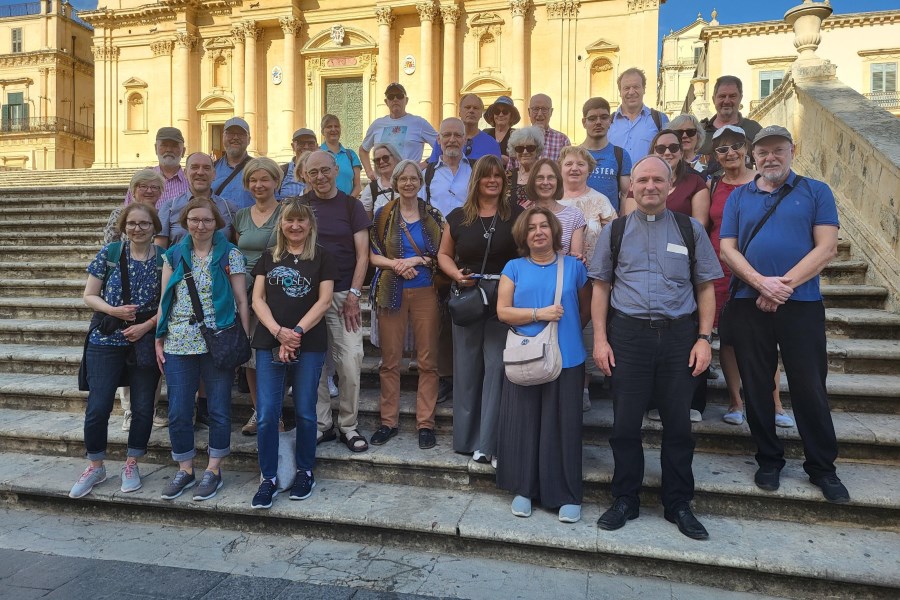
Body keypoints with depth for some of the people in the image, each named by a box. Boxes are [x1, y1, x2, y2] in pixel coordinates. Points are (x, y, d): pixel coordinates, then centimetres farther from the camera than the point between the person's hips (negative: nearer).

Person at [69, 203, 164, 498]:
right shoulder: (109, 252, -1)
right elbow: (89, 295, 2)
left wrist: (146, 326, -14)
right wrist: (113, 310, -16)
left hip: (147, 341, 0)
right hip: (106, 341, 0)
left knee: (143, 408, 7)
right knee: (97, 407, 0)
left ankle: (131, 464, 26)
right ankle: (96, 466, 22)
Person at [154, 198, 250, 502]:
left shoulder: (230, 254, 0)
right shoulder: (173, 255, 9)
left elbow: (242, 300, -1)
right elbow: (164, 300, 11)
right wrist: (159, 340, 6)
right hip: (178, 344, 3)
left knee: (219, 409, 5)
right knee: (178, 411, 6)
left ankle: (213, 470, 21)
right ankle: (185, 469, 24)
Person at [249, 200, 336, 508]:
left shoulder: (321, 256, 4)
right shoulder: (269, 256, 12)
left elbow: (324, 301, -3)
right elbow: (258, 299, 5)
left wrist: (296, 332, -13)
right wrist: (278, 331, -12)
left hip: (309, 345, -2)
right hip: (269, 343, 2)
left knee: (305, 412, 6)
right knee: (266, 414, -1)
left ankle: (305, 472, 24)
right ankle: (268, 478, 13)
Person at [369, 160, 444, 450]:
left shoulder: (433, 215, 7)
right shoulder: (383, 215, 7)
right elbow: (373, 255, 3)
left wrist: (417, 260, -11)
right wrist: (396, 264, -14)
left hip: (425, 292, 0)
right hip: (391, 293, 0)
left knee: (428, 361, 1)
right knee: (390, 360, 4)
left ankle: (426, 423, 10)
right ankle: (389, 421, 16)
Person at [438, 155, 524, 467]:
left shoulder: (516, 213, 3)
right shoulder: (458, 217, 8)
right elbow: (444, 254, 14)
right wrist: (455, 274, -5)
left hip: (505, 298, -2)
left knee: (497, 367, -3)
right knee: (467, 368, 8)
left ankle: (489, 443, 4)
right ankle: (468, 437, 22)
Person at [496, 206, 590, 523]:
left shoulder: (573, 266, 4)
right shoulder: (514, 268, 4)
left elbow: (586, 310, 13)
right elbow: (503, 311, -3)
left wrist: (567, 331, 7)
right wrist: (539, 314, -12)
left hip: (566, 360, 0)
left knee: (563, 426, 4)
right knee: (523, 424, 6)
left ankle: (567, 496, 16)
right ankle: (523, 489, 21)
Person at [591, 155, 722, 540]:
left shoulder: (691, 230, 7)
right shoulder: (615, 231, 7)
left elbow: (706, 287, 7)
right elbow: (601, 287, 6)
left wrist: (704, 339, -2)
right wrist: (600, 339, -1)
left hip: (678, 335, 1)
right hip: (627, 334, 0)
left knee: (678, 423, 9)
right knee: (625, 422, 5)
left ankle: (678, 505, 26)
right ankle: (625, 501, 23)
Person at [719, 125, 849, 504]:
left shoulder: (816, 192, 6)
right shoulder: (738, 197, 10)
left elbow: (826, 248, -4)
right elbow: (728, 249, 1)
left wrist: (784, 285, -14)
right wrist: (761, 283, -14)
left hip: (802, 303, -2)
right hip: (749, 303, 2)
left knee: (810, 388, 4)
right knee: (756, 386, 8)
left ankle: (822, 467, 20)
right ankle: (769, 460, 23)